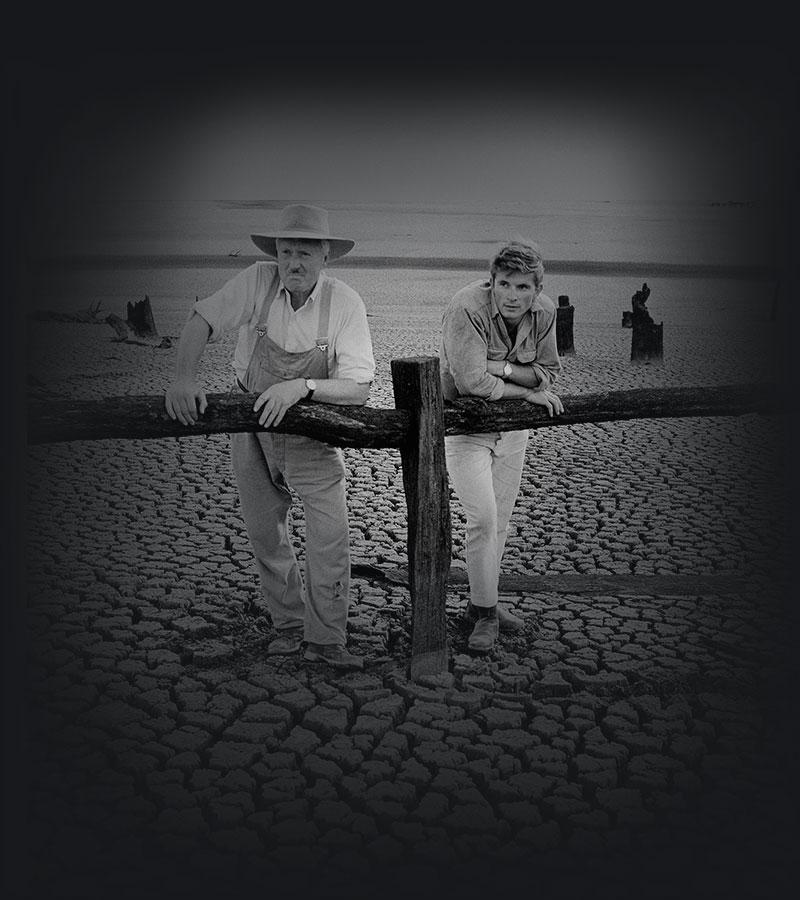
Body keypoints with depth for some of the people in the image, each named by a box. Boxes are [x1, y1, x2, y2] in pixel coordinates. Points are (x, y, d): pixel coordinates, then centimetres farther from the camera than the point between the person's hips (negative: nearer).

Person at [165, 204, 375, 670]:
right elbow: (201, 323, -14)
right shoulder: (258, 281, -13)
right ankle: (290, 626, 30)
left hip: (312, 432, -2)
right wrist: (184, 378, -30)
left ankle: (325, 640, 13)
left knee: (330, 540, -5)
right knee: (266, 535, 11)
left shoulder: (345, 303, -18)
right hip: (251, 427, 2)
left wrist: (302, 386, -37)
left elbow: (359, 388, -23)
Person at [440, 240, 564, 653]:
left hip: (512, 425, 6)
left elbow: (548, 371, -1)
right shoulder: (466, 309, -25)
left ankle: (483, 602, 28)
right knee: (482, 519, -11)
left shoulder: (544, 311, -7)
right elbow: (473, 381, -29)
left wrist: (504, 368, -19)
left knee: (500, 520, 12)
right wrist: (528, 391, -19)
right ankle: (485, 611, 5)